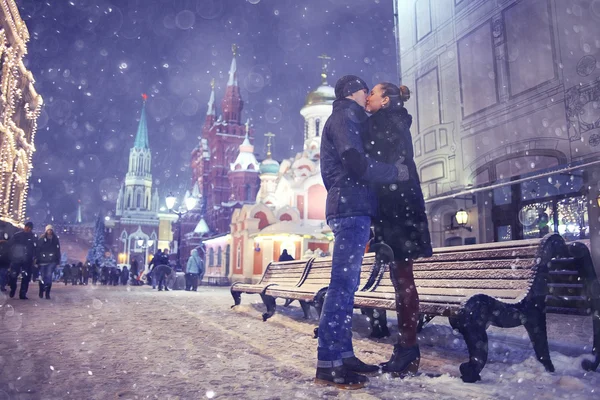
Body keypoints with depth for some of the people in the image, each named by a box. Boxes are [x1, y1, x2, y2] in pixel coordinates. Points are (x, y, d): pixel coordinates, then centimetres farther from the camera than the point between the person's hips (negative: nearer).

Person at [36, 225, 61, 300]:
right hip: (43, 260, 0)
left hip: (52, 261, 0)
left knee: (49, 276, -11)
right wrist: (37, 259, -7)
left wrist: (58, 260, 7)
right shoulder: (41, 239, 1)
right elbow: (38, 249, -1)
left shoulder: (55, 239, 8)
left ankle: (47, 293, -6)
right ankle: (41, 292, 26)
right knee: (42, 276, 7)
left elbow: (58, 250, 11)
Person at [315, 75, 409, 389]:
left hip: (349, 209, 10)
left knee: (346, 285, 7)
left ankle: (344, 355, 12)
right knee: (342, 284, -14)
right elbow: (357, 163, -16)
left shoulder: (348, 121, 28)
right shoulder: (344, 118, -2)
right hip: (351, 209, -10)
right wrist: (396, 172, -5)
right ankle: (327, 364, -12)